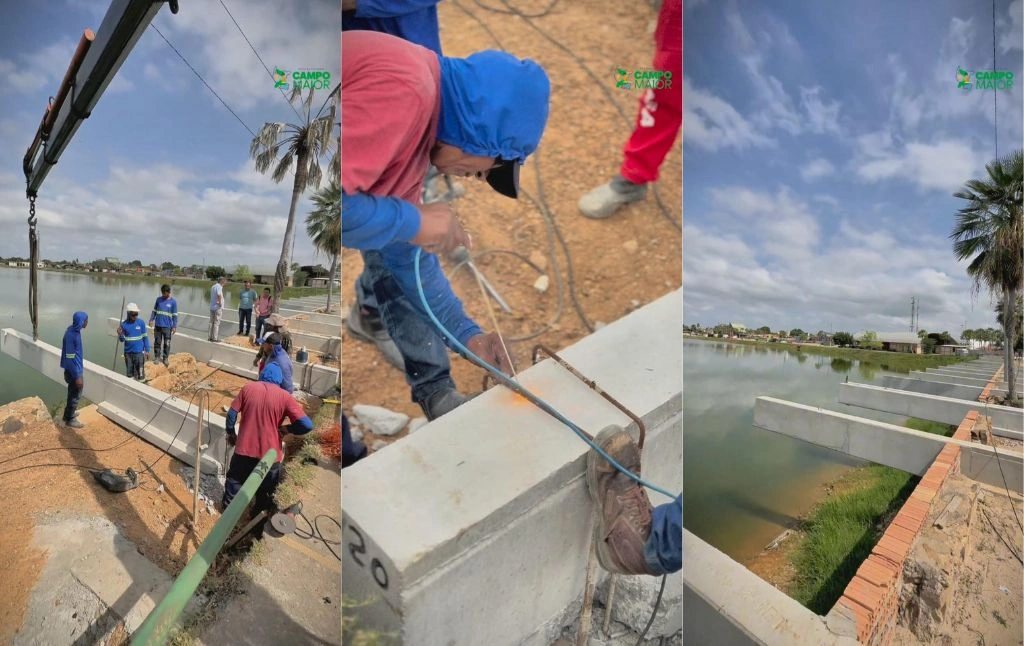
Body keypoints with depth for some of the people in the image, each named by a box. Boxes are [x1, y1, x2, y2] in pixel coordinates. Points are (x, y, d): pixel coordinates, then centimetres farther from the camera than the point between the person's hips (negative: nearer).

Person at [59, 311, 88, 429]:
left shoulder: (74, 331, 1)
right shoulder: (71, 335, -28)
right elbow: (70, 358, -25)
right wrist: (77, 376, -21)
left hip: (76, 369, 9)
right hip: (74, 371, -9)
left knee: (73, 393, 24)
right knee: (75, 395, 7)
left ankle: (69, 413, 41)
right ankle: (70, 419, 22)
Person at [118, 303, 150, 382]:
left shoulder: (141, 322, -7)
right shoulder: (124, 324, -4)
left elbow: (145, 337, 0)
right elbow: (122, 340, 1)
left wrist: (147, 351, 0)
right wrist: (120, 334, -21)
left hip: (139, 352, -2)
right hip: (128, 353, 2)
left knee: (140, 375, -3)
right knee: (129, 374, 13)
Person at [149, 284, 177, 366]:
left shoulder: (173, 302, -5)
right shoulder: (158, 299, 2)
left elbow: (175, 315, -2)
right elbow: (154, 311, 10)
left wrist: (174, 327, -4)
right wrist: (151, 320, 0)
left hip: (167, 327, -2)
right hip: (158, 326, 2)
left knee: (167, 344, 4)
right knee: (157, 342, 9)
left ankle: (165, 358, 16)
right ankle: (157, 357, 19)